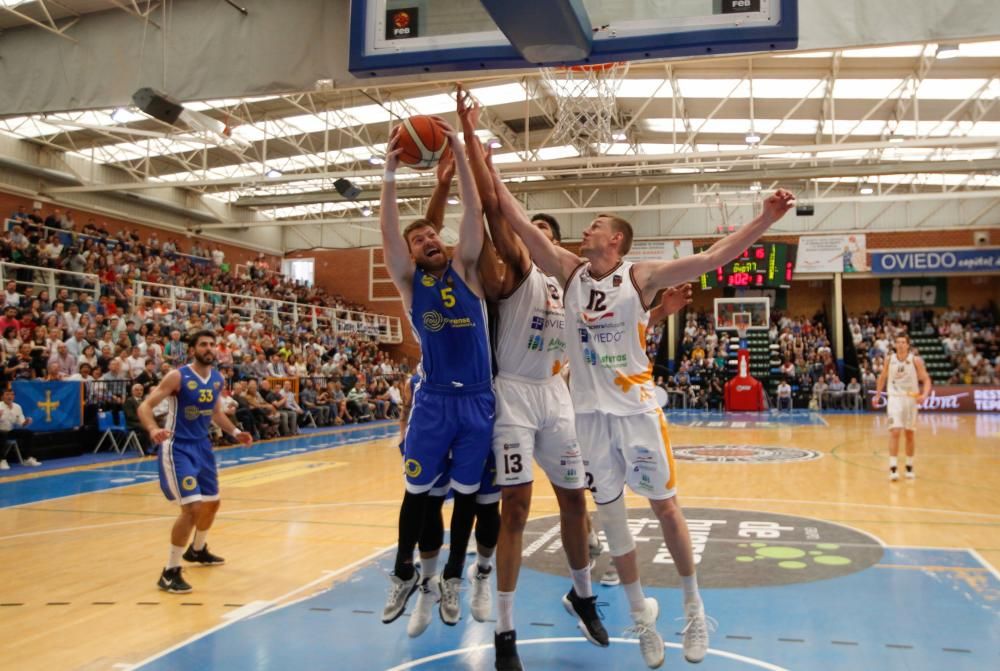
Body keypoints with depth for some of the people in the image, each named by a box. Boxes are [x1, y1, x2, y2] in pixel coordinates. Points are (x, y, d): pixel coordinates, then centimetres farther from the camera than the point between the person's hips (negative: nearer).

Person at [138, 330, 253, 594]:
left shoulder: (218, 379, 4)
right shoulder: (177, 376, -17)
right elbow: (144, 406, -19)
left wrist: (235, 432, 8)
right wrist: (153, 429, -39)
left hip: (202, 446, 8)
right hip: (177, 448, -8)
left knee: (212, 503, 20)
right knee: (192, 507, -19)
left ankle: (197, 550, 47)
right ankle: (170, 572, -6)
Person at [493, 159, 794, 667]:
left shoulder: (642, 276, -7)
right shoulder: (569, 272, 2)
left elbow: (712, 257, -14)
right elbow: (519, 222, -1)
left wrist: (766, 219, -22)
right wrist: (490, 171, -4)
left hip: (636, 408, -3)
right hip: (590, 412, 3)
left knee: (665, 507, 6)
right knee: (610, 514, 10)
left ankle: (693, 608, 25)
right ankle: (640, 614, 26)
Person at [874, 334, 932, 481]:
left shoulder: (915, 360, -7)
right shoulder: (889, 360, -1)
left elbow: (926, 379, -7)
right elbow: (882, 378, 15)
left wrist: (924, 395, -24)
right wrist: (877, 395, 16)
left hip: (911, 399, 0)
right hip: (895, 398, 0)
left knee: (909, 434, 10)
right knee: (894, 432, -13)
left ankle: (909, 467, 24)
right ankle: (893, 468, -14)